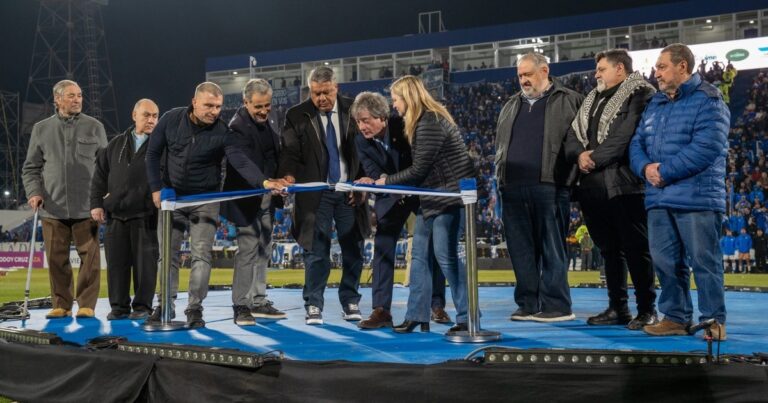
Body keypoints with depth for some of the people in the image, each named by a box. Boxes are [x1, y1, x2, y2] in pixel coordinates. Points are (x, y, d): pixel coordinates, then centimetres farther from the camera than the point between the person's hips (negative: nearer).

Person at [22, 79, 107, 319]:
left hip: (86, 207, -1)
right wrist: (34, 192, -3)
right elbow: (30, 168, 13)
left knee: (89, 257, -2)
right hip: (52, 208, 1)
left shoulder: (95, 127, 8)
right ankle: (61, 305, 16)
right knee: (56, 258, 5)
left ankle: (86, 305, 7)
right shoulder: (41, 129, 11)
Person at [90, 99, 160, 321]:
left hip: (145, 216, -3)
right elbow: (100, 175, 15)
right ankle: (119, 306, 15)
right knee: (117, 263, 6)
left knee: (145, 262, 0)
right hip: (115, 215, 3)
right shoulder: (116, 145, 14)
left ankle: (142, 306, 10)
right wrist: (96, 203, 7)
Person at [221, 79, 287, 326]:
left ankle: (259, 302, 19)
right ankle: (241, 306, -2)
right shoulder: (238, 126, -20)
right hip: (247, 197, -8)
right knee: (248, 250, -8)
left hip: (267, 196, 8)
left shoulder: (271, 117, 5)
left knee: (263, 250, 11)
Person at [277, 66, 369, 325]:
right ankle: (313, 306, 8)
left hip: (350, 191, 2)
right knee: (316, 251, -1)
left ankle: (350, 302, 20)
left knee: (353, 250, 7)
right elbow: (291, 153, -5)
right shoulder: (297, 116, -1)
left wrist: (363, 182, -3)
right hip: (316, 194, -2)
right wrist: (288, 176, -24)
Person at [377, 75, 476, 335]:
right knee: (420, 255, 9)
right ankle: (417, 316, 14)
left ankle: (467, 318, 1)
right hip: (433, 197, 10)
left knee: (446, 255, -7)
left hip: (449, 194, -10)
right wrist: (387, 179, 12)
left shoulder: (429, 123, -18)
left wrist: (387, 181, -5)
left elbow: (419, 170, -18)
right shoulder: (425, 121, 14)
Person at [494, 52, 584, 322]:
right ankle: (528, 304, 15)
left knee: (552, 249, -2)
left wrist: (568, 179, -8)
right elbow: (500, 146, 26)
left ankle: (556, 305, 4)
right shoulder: (511, 106, 22)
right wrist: (500, 179, 16)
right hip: (513, 188, 6)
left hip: (549, 187, -5)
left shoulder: (569, 102, 5)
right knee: (521, 249, 7)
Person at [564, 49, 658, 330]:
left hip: (624, 184, -7)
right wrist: (580, 154, -6)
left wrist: (595, 159, -12)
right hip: (592, 186, 7)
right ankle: (617, 308, 19)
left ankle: (647, 310, 5)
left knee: (636, 249, -3)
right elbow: (573, 134, 14)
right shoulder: (592, 100, 22)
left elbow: (626, 135, -15)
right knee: (609, 249, 12)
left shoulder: (641, 94, -3)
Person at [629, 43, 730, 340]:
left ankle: (713, 319, 8)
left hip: (697, 198, -7)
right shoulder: (654, 104, 19)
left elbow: (707, 146, -17)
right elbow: (637, 143, 16)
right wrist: (645, 167, -6)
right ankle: (675, 317, 19)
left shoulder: (707, 100, -4)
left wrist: (665, 171, -16)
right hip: (658, 198, 7)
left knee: (704, 260, -2)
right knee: (665, 261, 9)